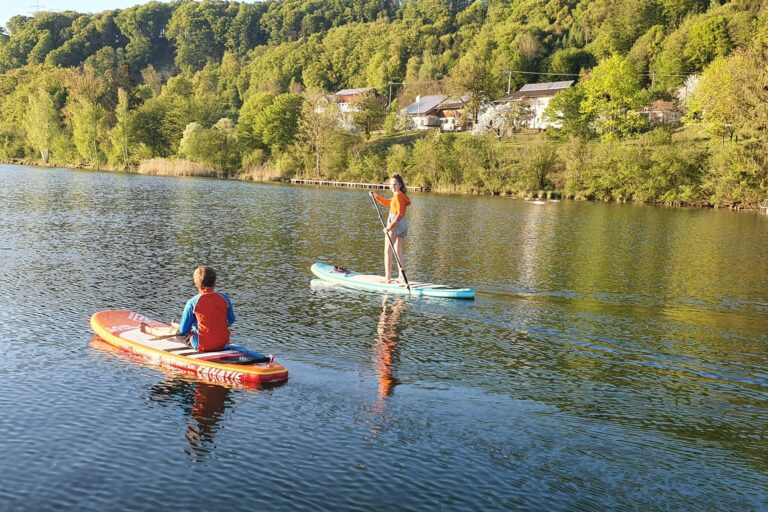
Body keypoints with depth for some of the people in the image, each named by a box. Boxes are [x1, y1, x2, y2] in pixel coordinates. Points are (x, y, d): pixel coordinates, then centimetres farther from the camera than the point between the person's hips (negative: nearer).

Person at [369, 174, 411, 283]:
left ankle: (388, 278, -7)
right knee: (398, 252, 14)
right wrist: (376, 196, 25)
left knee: (388, 251, -5)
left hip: (395, 223, -10)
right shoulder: (400, 195, 16)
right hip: (403, 224, 10)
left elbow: (400, 214, -23)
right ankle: (402, 277, 14)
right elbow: (387, 202, 33)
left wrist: (390, 226, -27)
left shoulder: (398, 196, -15)